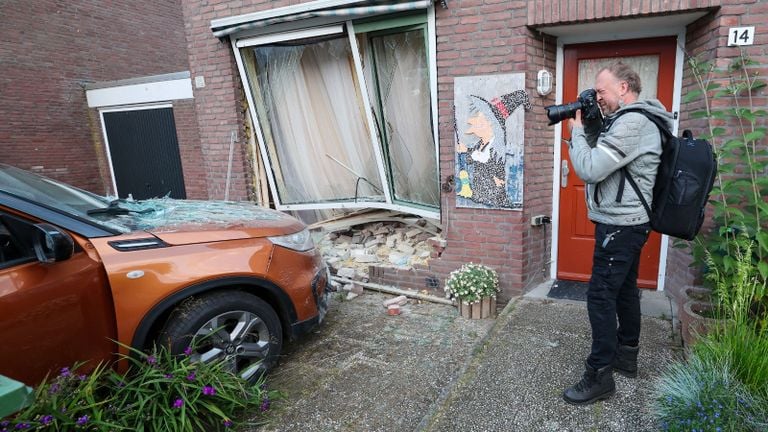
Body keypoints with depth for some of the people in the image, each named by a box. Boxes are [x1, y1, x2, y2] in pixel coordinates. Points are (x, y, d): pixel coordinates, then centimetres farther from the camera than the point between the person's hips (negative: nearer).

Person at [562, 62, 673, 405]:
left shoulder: (631, 122, -21)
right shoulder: (630, 119, 14)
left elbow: (589, 170, -25)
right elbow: (601, 157, 17)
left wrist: (577, 130, -11)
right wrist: (588, 129, 3)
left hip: (620, 225, -11)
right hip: (627, 222, 11)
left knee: (600, 296, -7)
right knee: (624, 290, 18)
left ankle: (599, 376, 2)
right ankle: (626, 356, 32)